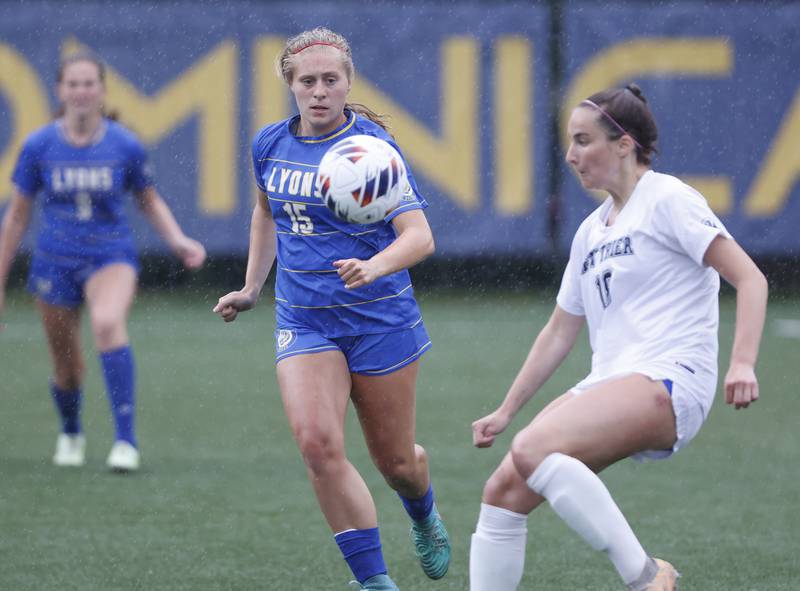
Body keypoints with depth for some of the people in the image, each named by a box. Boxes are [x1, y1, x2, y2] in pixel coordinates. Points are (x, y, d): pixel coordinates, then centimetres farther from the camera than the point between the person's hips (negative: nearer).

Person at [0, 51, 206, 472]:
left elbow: (150, 202, 11)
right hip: (55, 260, 2)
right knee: (65, 365, 7)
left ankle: (126, 441, -33)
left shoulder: (125, 146, -5)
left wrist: (179, 241, -5)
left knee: (108, 323, -32)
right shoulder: (39, 146, -4)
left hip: (111, 256, -2)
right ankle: (70, 433, 42)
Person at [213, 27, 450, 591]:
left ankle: (425, 517, 46)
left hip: (380, 319, -3)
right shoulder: (270, 144, 3)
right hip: (303, 322, 3)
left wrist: (374, 266, -39)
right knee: (317, 442, -20)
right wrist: (251, 289, 24)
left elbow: (419, 236, -21)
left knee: (394, 460, 8)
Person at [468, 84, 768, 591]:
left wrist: (743, 363, -24)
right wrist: (506, 411, 26)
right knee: (504, 490, -7)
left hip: (668, 382, -8)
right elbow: (560, 333, 29)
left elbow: (750, 279, -10)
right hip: (608, 385, 8)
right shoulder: (592, 230, 21)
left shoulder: (668, 200, -3)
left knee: (533, 449, -29)